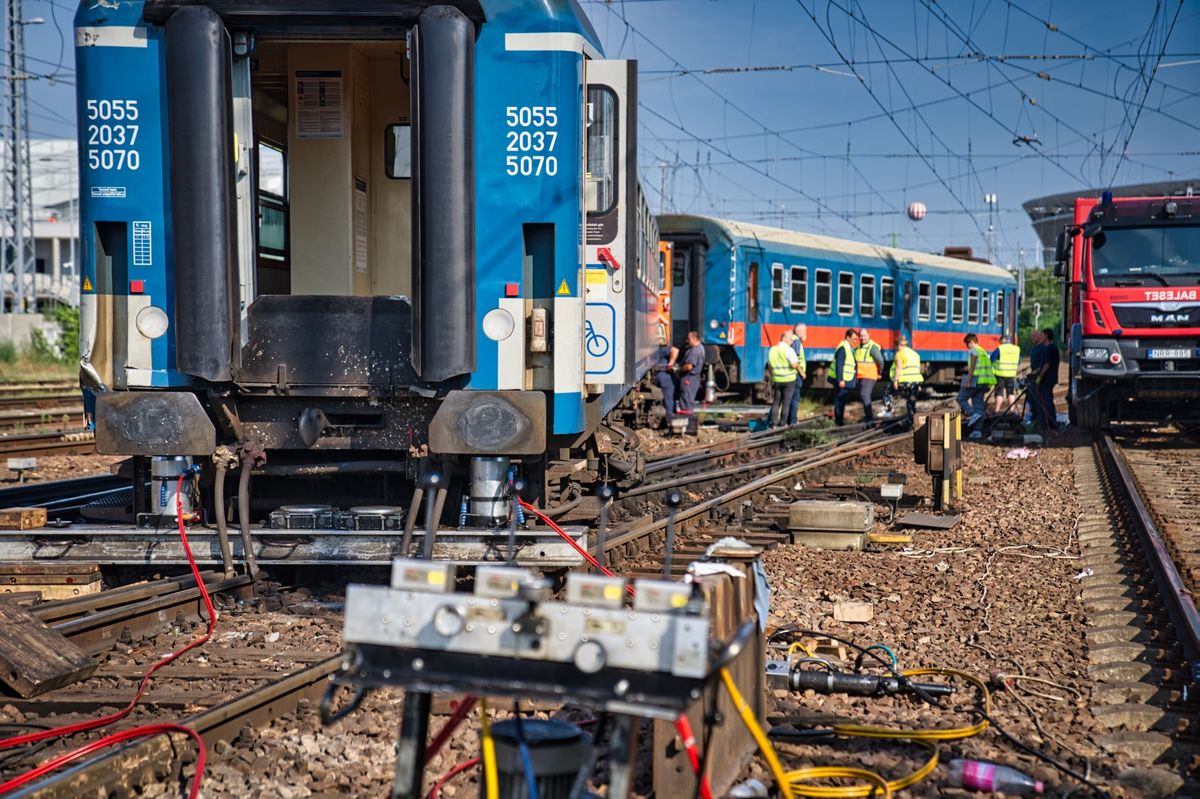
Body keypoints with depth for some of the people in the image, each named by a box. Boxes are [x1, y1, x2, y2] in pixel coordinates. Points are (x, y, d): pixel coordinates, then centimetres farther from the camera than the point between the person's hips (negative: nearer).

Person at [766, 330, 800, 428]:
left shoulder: (772, 350, 9)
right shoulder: (789, 350, -12)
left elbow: (769, 365, 14)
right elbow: (794, 364, -21)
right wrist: (798, 362, 1)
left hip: (776, 380, 5)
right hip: (789, 380, -5)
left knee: (776, 402, 11)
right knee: (786, 403, 2)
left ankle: (773, 423, 6)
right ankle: (782, 423, 2)